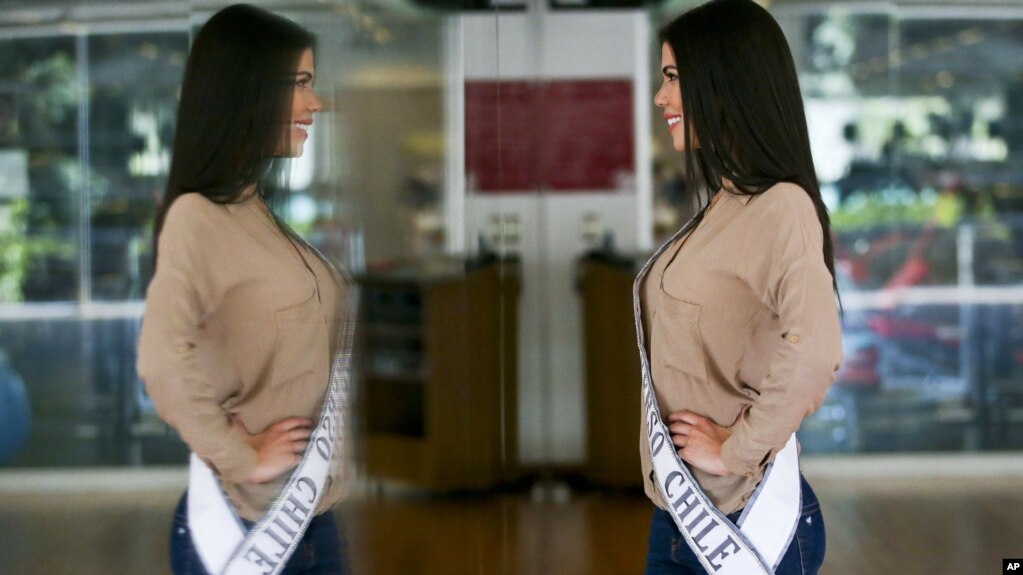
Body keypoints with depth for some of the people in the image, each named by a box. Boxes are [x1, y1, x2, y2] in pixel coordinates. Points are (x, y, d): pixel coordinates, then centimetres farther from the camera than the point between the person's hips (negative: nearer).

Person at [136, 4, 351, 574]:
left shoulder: (268, 214, 12)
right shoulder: (199, 215, -13)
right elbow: (163, 360, -27)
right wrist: (240, 458, -17)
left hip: (313, 513, 8)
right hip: (245, 525, -7)